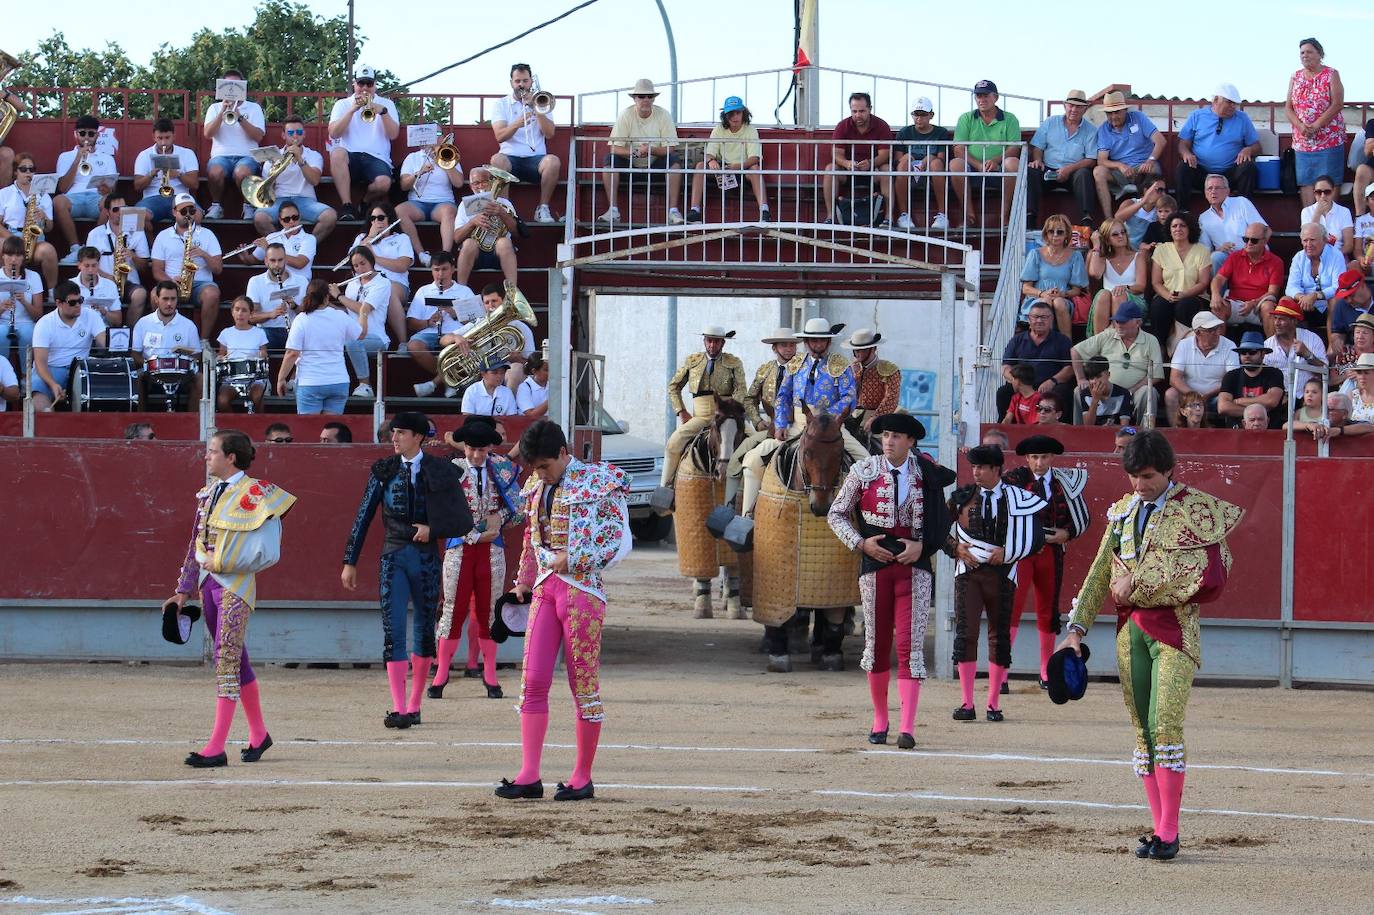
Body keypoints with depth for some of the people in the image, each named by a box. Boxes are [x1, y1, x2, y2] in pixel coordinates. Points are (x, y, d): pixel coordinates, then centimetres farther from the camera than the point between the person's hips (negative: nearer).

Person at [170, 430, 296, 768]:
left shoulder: (254, 494, -10)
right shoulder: (208, 495, 14)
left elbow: (266, 550, -16)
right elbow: (196, 544, 18)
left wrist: (221, 561, -15)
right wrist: (183, 591, 15)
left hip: (235, 584, -8)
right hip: (208, 583, 8)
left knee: (226, 660, -13)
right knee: (236, 661, 15)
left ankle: (216, 747, -17)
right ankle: (258, 734, 27)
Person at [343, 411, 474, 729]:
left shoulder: (441, 471, 1)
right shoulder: (383, 471, 5)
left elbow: (463, 521, 1)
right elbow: (363, 517, 6)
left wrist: (432, 529, -14)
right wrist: (350, 562, 3)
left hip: (426, 557, 0)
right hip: (393, 557, 0)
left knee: (425, 632, 7)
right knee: (393, 632, -10)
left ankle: (414, 706, 19)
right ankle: (398, 709, -14)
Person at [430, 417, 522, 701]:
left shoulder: (503, 469, 6)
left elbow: (518, 510, 9)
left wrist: (500, 518, -8)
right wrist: (477, 536, -10)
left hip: (492, 549, 2)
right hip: (459, 547, -2)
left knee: (489, 611, 5)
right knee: (453, 610, -2)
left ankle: (490, 676, 12)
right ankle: (441, 674, 5)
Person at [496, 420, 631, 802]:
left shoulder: (597, 481, -6)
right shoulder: (535, 488, 14)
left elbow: (620, 541, -7)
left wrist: (571, 561, -12)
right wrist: (524, 584, 20)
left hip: (582, 589, -6)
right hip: (545, 590, 6)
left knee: (584, 683, 0)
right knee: (533, 680, -3)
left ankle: (583, 777, 7)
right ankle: (529, 776, -3)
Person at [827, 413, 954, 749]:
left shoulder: (927, 474, 2)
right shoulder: (863, 472, 1)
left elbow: (942, 520, 10)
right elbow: (836, 514, 6)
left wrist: (923, 546, -8)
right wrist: (860, 543, -8)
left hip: (915, 566, -1)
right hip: (876, 563, 1)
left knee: (910, 645, -9)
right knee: (877, 643, 7)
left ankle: (907, 728, -13)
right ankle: (880, 721, 22)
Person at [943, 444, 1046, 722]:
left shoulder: (1017, 499, 1)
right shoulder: (962, 497, 5)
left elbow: (1036, 539, 1)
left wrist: (1007, 553, -10)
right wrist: (955, 547, -4)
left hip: (1001, 574, 0)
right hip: (968, 572, 0)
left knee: (1000, 637, 5)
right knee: (965, 634, -8)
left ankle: (994, 704, 13)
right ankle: (967, 704, -4)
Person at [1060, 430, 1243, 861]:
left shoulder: (1197, 511, -5)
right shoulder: (1122, 512, 14)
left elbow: (1210, 580, -14)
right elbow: (1100, 574, 16)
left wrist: (1140, 584, -13)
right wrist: (1077, 629, 8)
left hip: (1174, 628, -6)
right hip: (1130, 629, 6)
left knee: (1164, 725, -15)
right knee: (1142, 730, 5)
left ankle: (1169, 833, -13)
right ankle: (1158, 827, 9)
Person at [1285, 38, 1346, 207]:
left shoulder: (1331, 75, 0)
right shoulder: (1295, 77, 12)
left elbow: (1337, 104, -10)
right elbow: (1288, 107, 8)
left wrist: (1316, 126, -18)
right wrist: (1300, 126, -12)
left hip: (1329, 140, -4)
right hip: (1302, 141, 4)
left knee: (1328, 182, -9)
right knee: (1305, 181, -1)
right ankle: (1308, 219, -1)